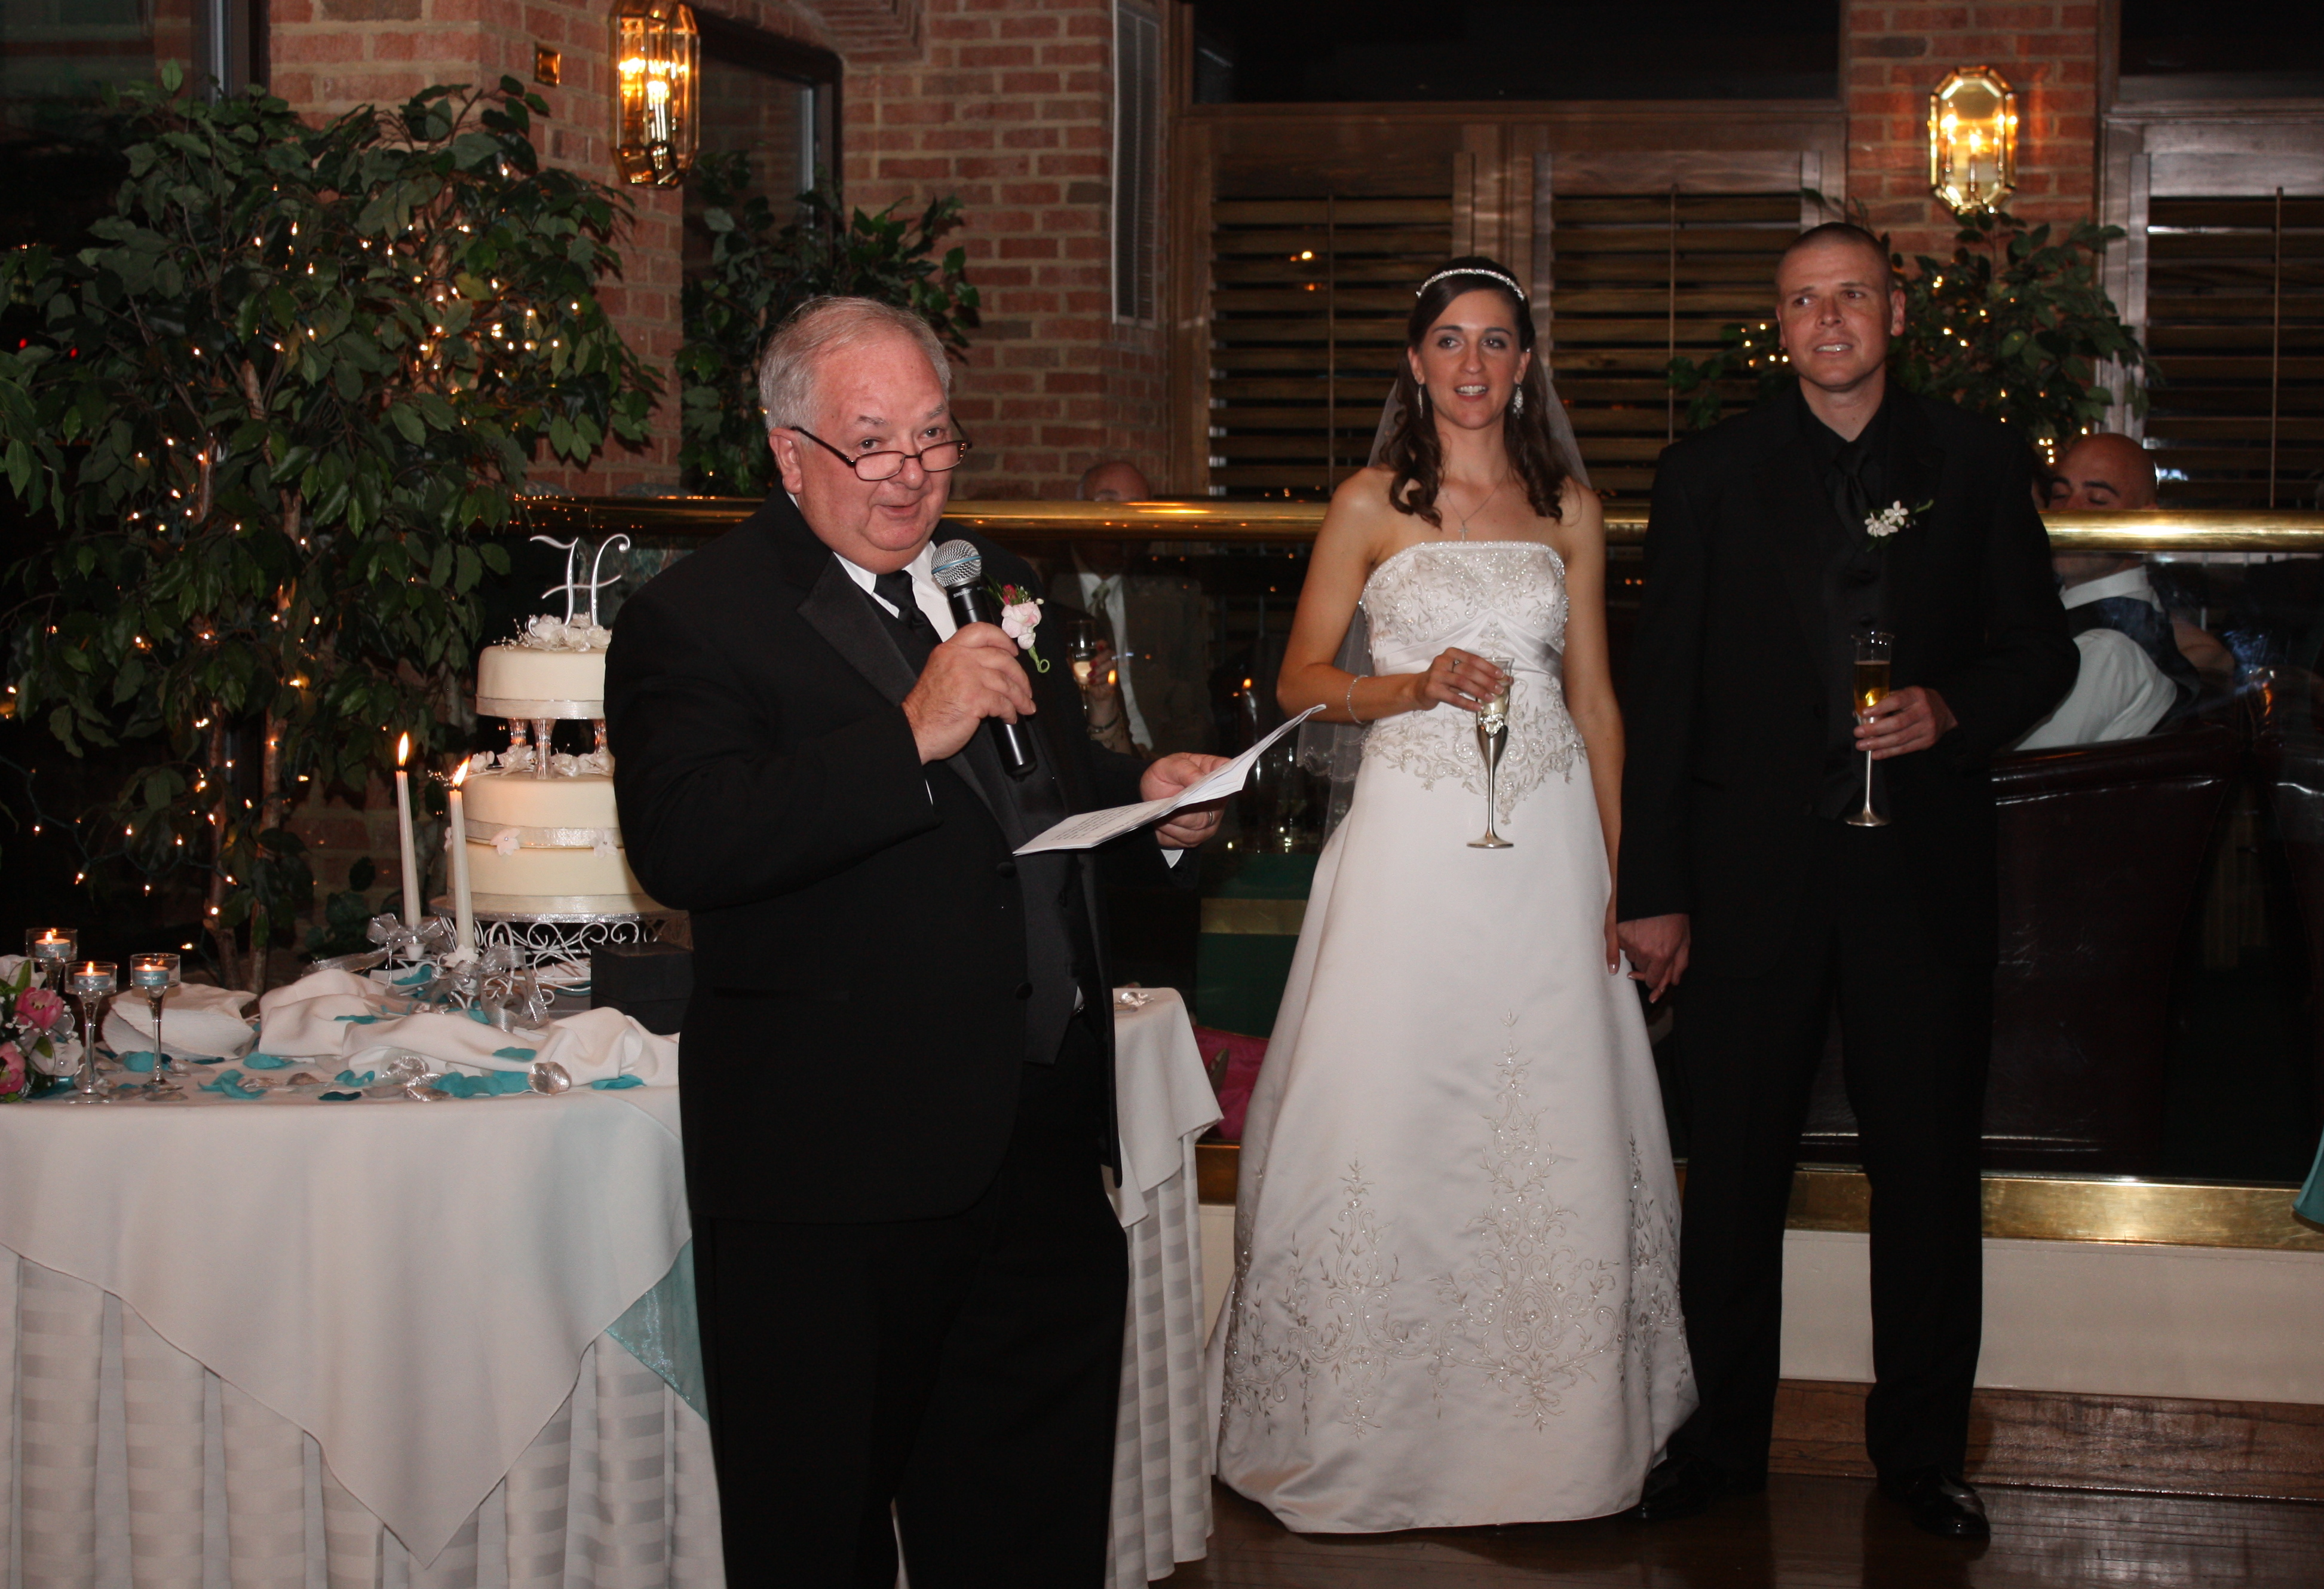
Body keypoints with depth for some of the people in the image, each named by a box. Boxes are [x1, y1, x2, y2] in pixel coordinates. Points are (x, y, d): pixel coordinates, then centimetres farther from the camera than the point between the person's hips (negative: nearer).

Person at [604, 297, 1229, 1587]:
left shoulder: (988, 581, 15)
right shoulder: (695, 619, -10)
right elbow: (681, 846, -26)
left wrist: (1147, 795, 7)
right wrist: (911, 735, -29)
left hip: (1041, 1144, 7)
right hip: (835, 1175, -7)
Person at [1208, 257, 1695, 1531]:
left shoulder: (1568, 509, 10)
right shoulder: (1372, 504, 3)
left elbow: (1595, 699, 12)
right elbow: (1302, 680, 3)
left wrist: (1621, 874, 6)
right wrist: (1419, 685, -14)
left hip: (1546, 843, 2)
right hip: (1413, 839, -2)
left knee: (1555, 1126, 2)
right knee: (1388, 1120, -3)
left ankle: (1552, 1425, 15)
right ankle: (1376, 1427, 11)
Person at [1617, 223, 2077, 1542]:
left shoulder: (1978, 464, 6)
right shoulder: (1710, 476, 4)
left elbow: (2041, 650, 10)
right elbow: (1662, 691, 2)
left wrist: (1953, 712, -13)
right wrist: (1652, 890, -2)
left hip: (1926, 871, 1)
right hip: (1753, 873, 0)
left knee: (1929, 1170, 7)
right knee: (1733, 1172, 5)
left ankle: (1923, 1449, 21)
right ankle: (1721, 1444, 18)